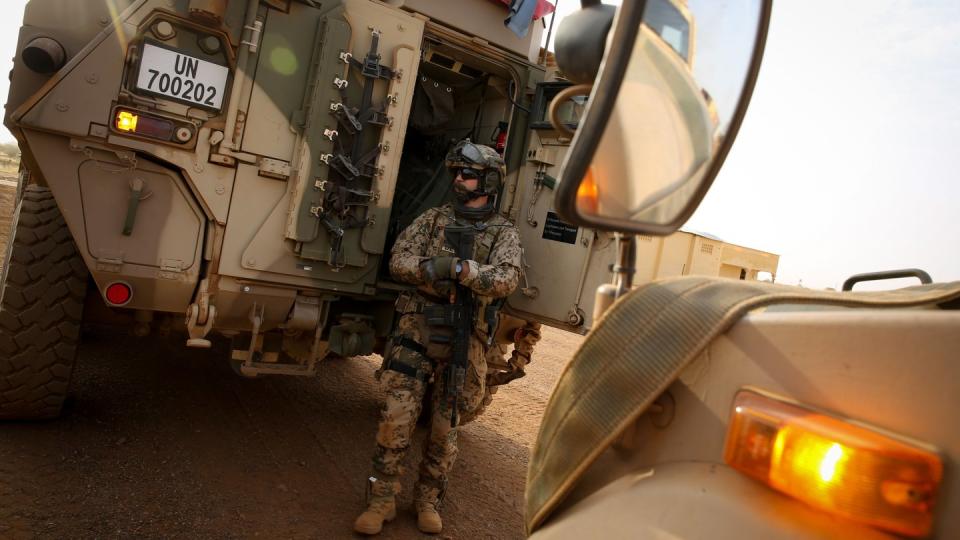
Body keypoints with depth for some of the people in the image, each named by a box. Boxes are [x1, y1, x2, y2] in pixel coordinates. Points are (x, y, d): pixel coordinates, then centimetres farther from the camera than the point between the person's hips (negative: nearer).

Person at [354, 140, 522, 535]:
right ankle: (382, 500, 13)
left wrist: (459, 268, -28)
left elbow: (506, 280, -14)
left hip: (464, 341, -1)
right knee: (396, 418, -3)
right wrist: (432, 271, -20)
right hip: (416, 329, 1)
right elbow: (399, 260, 0)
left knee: (445, 429, 9)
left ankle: (428, 500, 28)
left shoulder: (503, 233, 3)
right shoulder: (433, 218, 10)